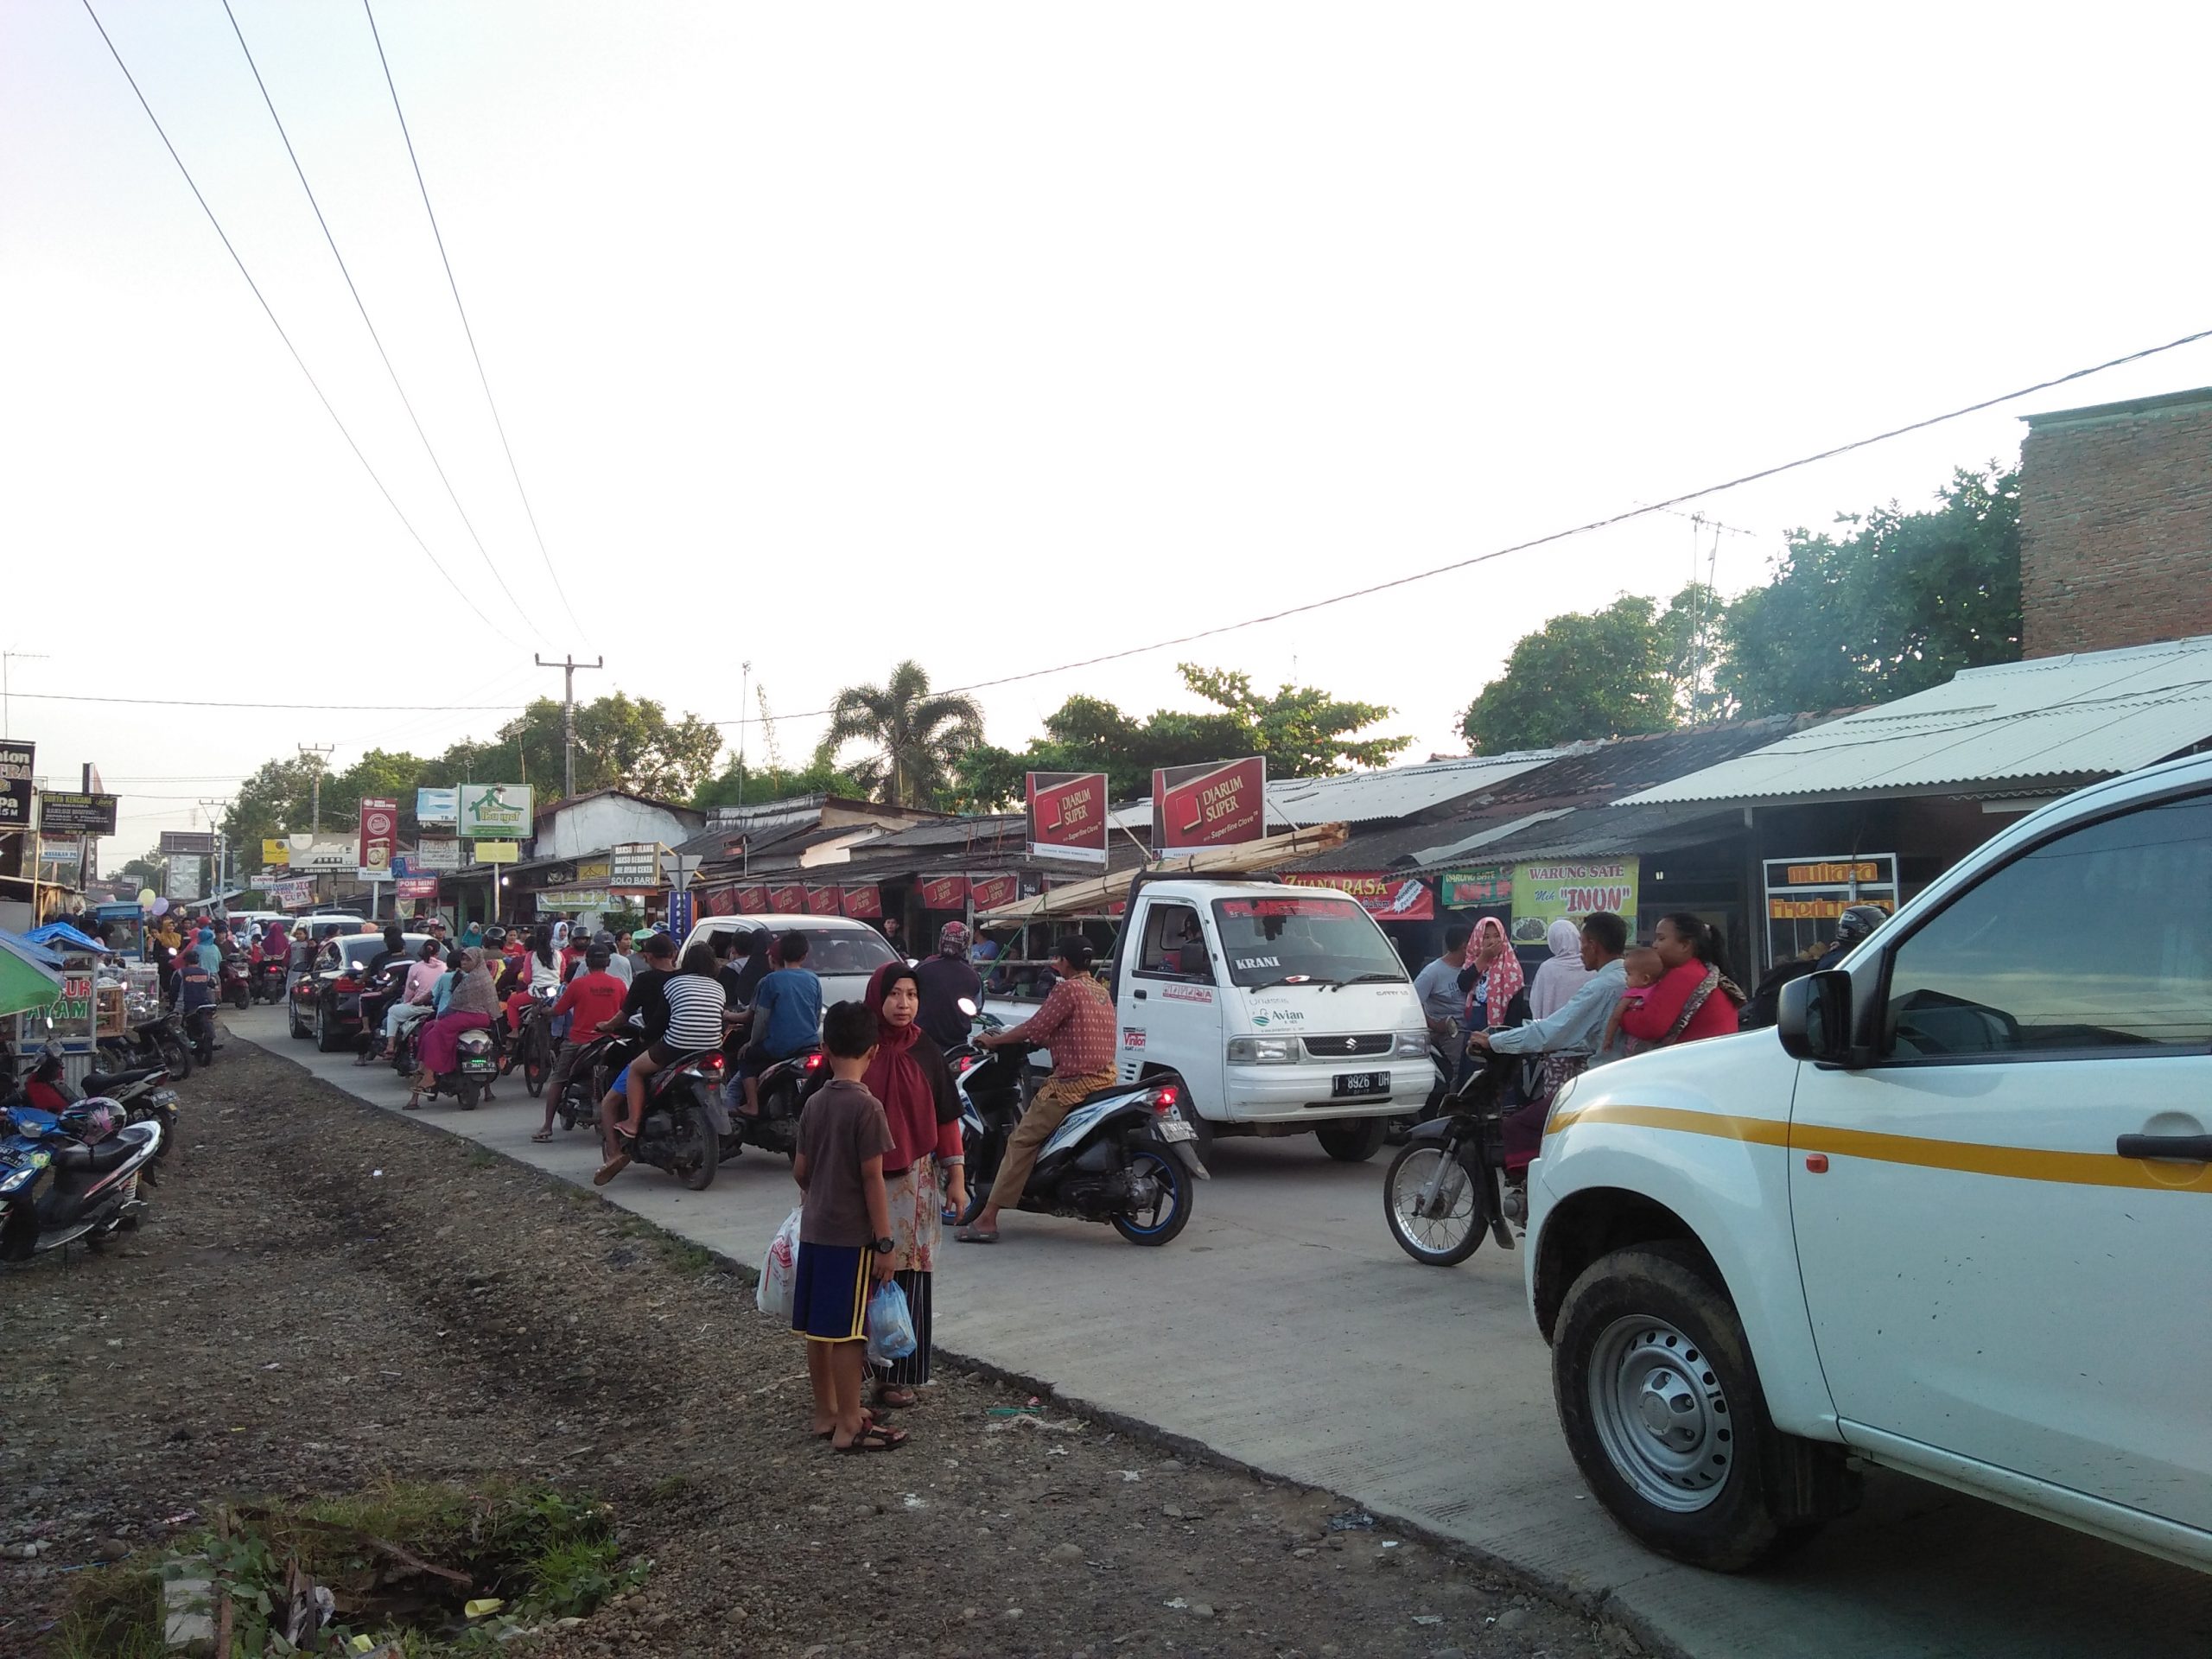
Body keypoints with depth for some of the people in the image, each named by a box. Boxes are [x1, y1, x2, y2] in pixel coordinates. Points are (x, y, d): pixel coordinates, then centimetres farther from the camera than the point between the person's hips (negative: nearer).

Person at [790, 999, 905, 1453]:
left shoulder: (815, 1104, 5)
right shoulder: (867, 1108, -16)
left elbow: (800, 1170, 12)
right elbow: (872, 1180, -16)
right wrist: (884, 1242, -12)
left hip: (814, 1230, 7)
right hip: (852, 1236, -7)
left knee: (819, 1327, 14)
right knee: (847, 1332, -1)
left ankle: (825, 1413, 25)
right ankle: (849, 1426, 5)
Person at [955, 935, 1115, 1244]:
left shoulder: (1068, 989, -9)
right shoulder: (1101, 992, 18)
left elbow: (1034, 1028, -10)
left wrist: (993, 1040, 3)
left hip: (1072, 1082, -9)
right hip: (1104, 1078, 9)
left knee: (1022, 1141, -7)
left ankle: (987, 1219, -12)